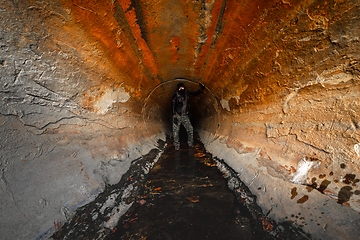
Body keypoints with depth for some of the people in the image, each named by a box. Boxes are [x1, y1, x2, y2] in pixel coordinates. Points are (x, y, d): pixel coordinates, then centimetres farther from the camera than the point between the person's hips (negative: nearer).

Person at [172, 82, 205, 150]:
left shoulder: (187, 94, 3)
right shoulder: (175, 96, -9)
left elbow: (195, 93, 16)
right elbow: (173, 107, -10)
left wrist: (202, 89, 5)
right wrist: (174, 117, -16)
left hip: (185, 116, 3)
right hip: (177, 116, -3)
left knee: (190, 129, -1)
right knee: (175, 131, -1)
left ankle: (190, 143, 17)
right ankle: (177, 145, 13)